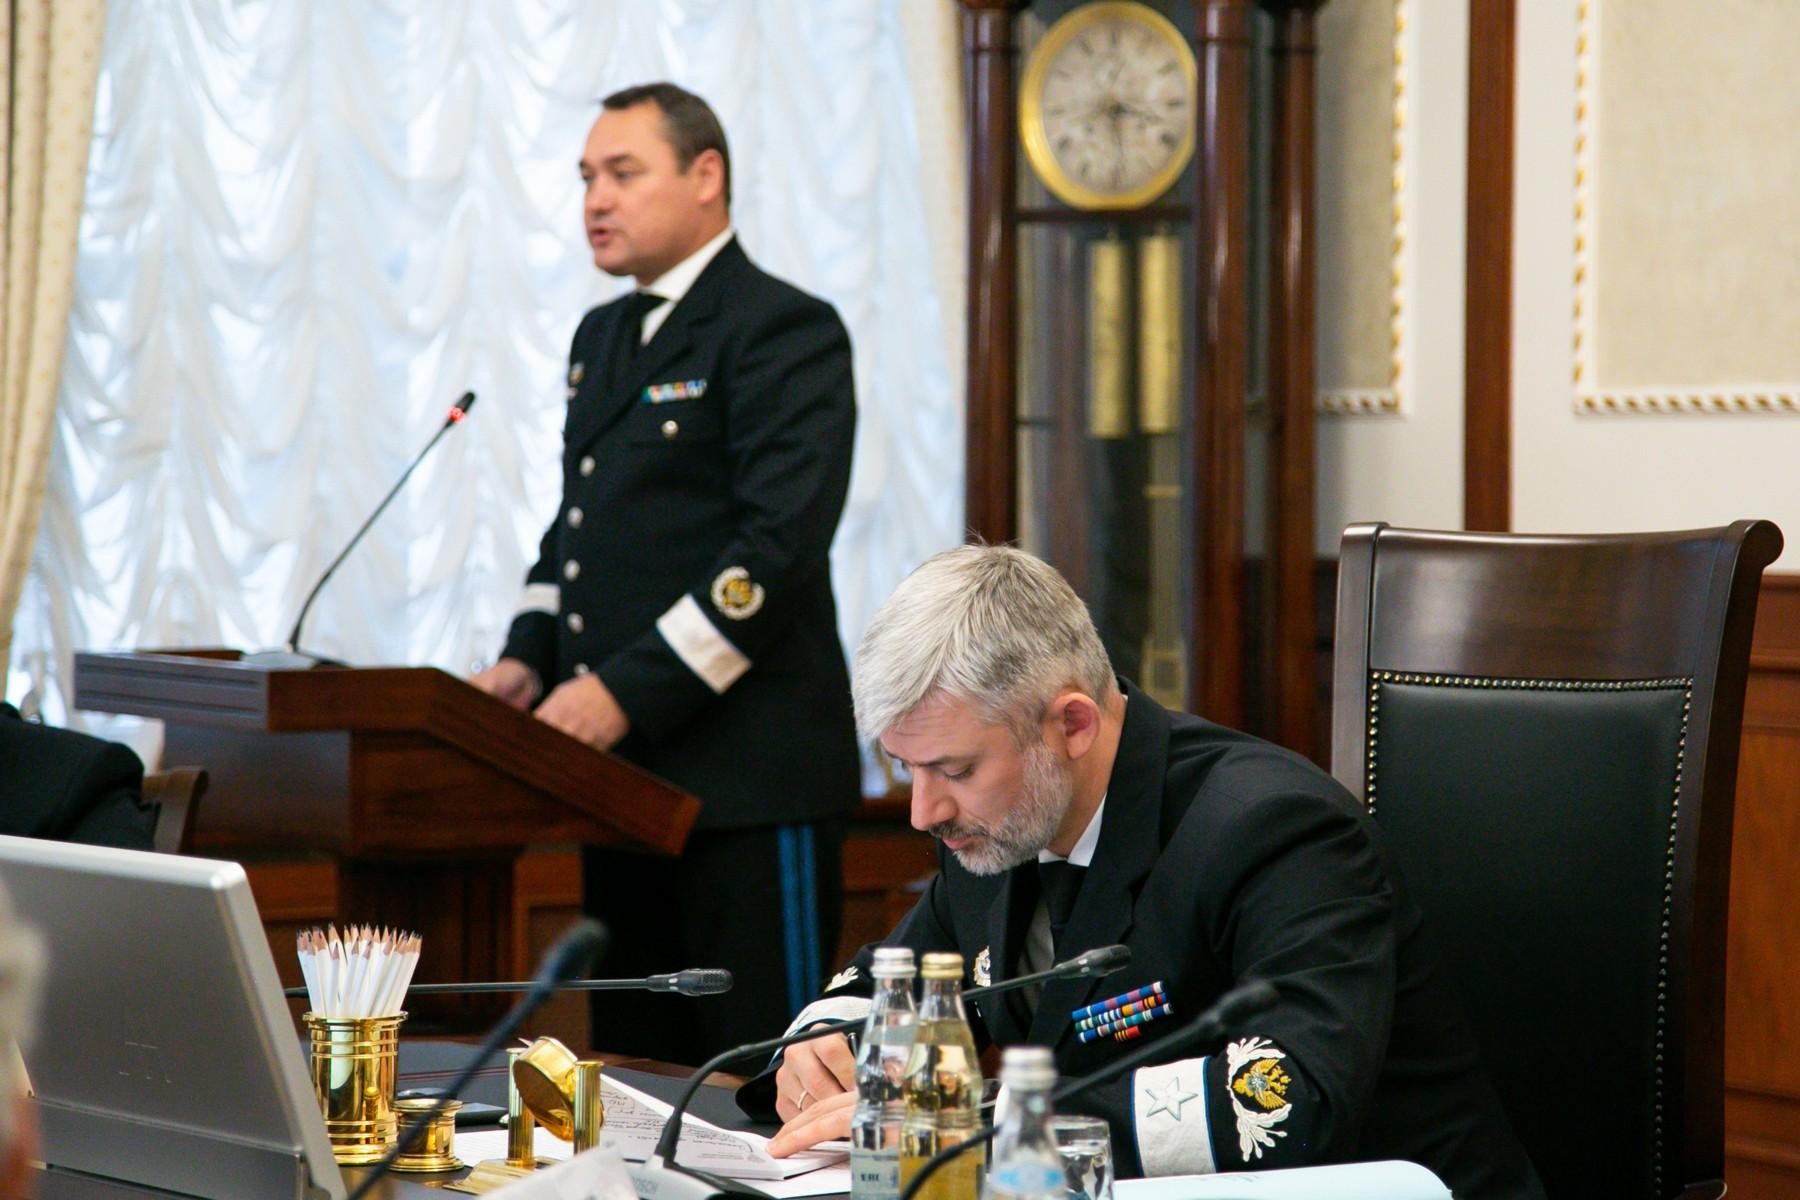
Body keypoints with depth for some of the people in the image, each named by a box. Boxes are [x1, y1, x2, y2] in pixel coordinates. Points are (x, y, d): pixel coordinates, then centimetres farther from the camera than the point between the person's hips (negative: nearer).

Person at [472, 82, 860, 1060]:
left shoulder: (783, 332, -8)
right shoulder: (601, 338, 19)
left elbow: (779, 545, -18)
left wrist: (630, 690, -21)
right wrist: (529, 658, 7)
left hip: (747, 778, -8)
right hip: (624, 769, 8)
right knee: (635, 1063, 11)